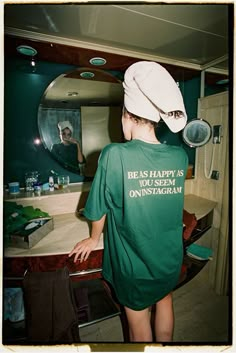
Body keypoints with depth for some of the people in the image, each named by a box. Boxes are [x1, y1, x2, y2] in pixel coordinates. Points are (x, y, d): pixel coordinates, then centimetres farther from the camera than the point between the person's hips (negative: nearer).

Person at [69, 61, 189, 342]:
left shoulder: (114, 155, -26)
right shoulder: (180, 156, -13)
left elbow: (98, 210, -13)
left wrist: (94, 239, 5)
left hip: (134, 266, -4)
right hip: (170, 259, 5)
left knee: (139, 326, 24)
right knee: (164, 303, 34)